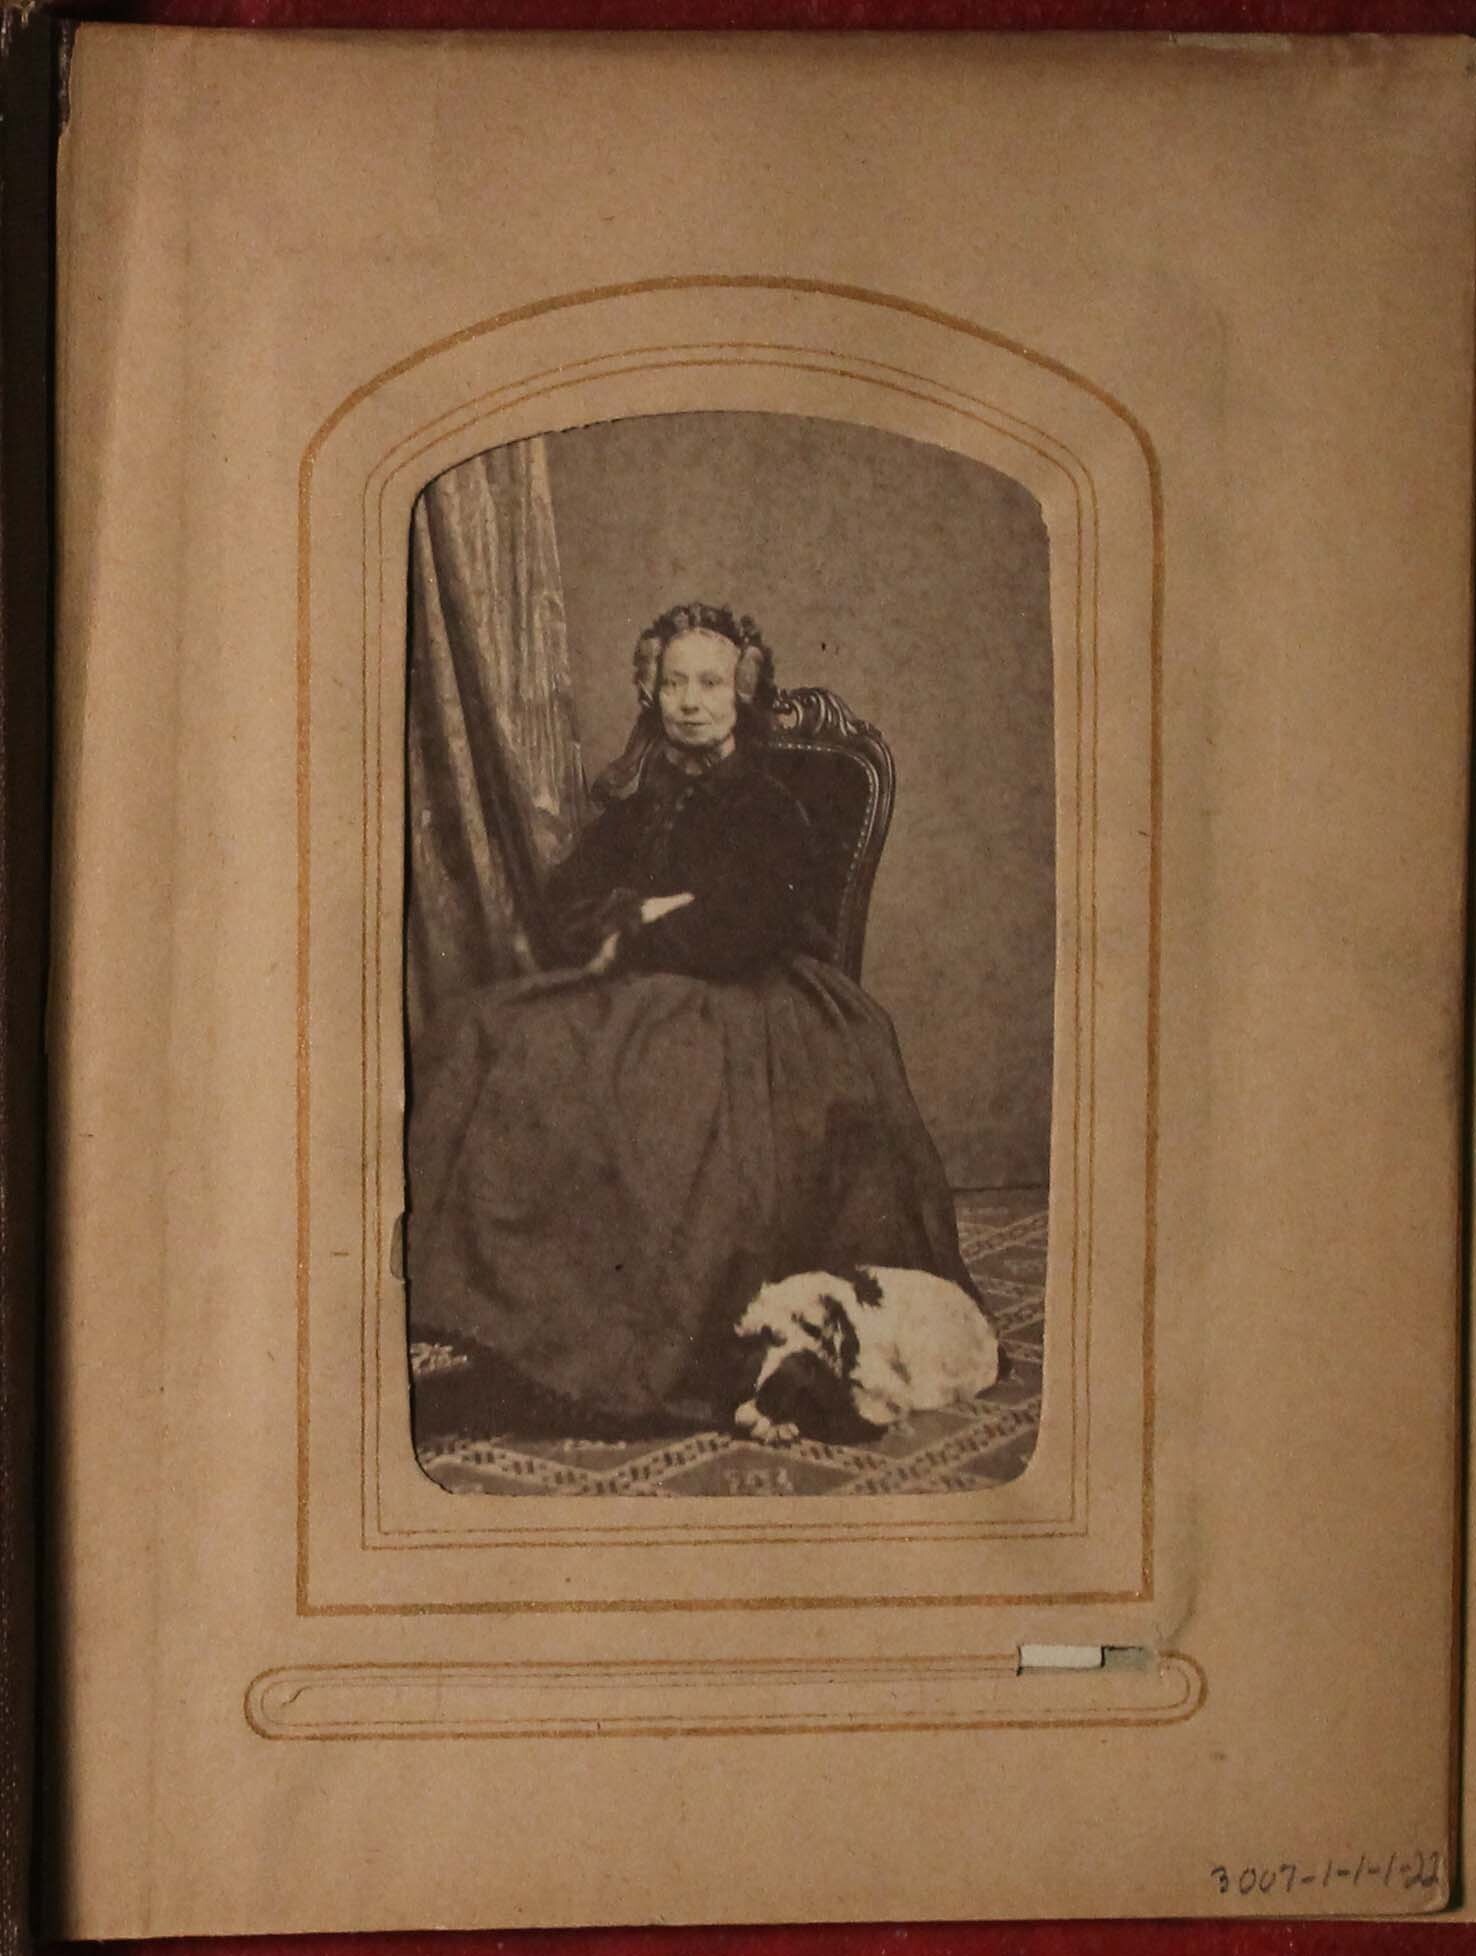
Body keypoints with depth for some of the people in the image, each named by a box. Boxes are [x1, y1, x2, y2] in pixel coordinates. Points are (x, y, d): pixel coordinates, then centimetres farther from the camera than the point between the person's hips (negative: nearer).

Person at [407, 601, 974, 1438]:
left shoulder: (769, 812, -2)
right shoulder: (638, 800, 16)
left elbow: (732, 938, -14)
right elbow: (569, 908, 9)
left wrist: (631, 939, -6)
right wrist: (647, 914, -8)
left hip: (750, 1011, -6)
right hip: (646, 996, 6)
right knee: (484, 1041, -18)